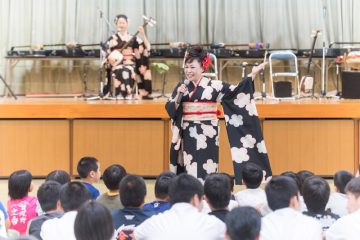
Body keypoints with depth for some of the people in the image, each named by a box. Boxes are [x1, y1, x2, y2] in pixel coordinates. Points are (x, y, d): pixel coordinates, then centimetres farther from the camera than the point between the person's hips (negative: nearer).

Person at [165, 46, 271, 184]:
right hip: (189, 135, 2)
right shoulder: (181, 87, 5)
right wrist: (178, 95, -13)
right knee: (190, 171, 3)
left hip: (208, 135, -2)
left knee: (207, 172, -1)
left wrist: (252, 74, -11)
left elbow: (236, 91, -6)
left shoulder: (213, 85, -3)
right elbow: (170, 109, 3)